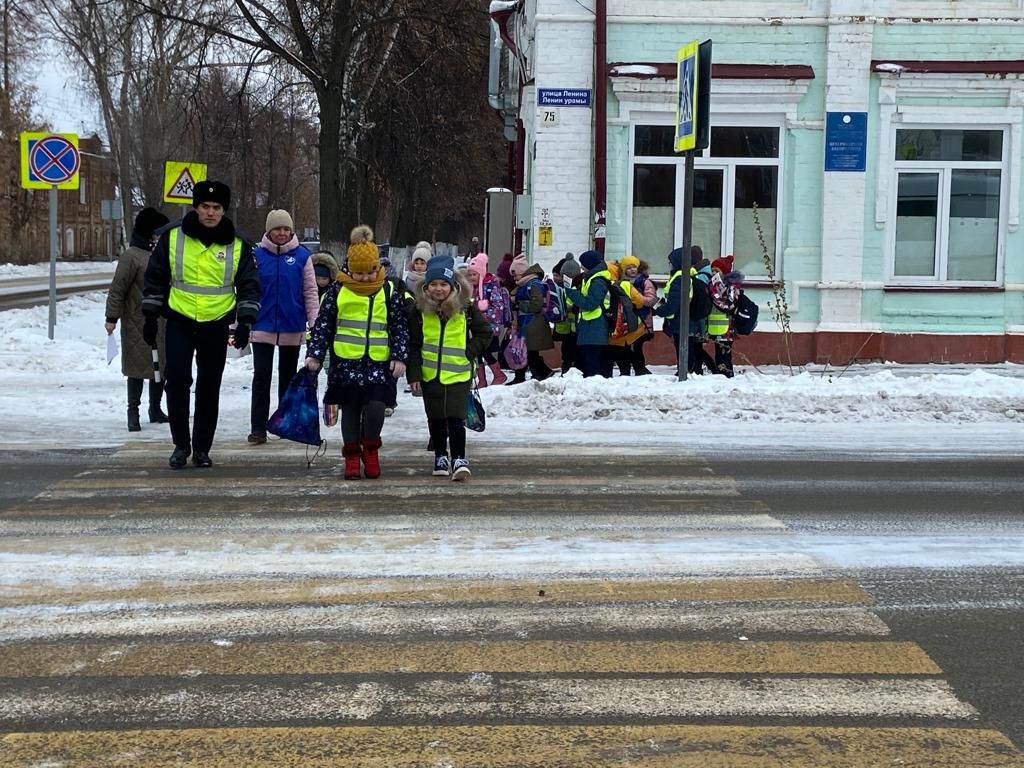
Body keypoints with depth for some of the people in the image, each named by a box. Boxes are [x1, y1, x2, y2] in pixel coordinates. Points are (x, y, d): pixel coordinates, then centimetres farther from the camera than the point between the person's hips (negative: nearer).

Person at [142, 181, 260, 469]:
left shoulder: (238, 246, 0)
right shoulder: (172, 239, -2)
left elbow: (249, 286, 5)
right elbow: (155, 279, 5)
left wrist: (245, 323, -5)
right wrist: (150, 318, 3)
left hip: (217, 327, 1)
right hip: (179, 324, -1)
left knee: (209, 389, 6)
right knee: (177, 384, -6)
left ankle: (202, 448, 16)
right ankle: (181, 445, 7)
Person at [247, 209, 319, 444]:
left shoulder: (301, 256, -1)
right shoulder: (257, 255, -1)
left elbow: (310, 292, 1)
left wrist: (314, 324, -4)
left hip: (292, 328, 1)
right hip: (263, 326, -1)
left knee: (288, 377, 13)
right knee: (261, 376, -5)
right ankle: (258, 428, -4)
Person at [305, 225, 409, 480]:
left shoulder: (389, 292, 3)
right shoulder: (338, 290, 2)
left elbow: (401, 326, 6)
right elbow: (323, 323, 5)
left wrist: (400, 356, -2)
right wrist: (315, 354, -1)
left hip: (378, 362, -1)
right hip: (346, 361, 1)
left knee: (375, 406, -12)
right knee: (350, 409, 6)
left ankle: (371, 448, 12)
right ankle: (352, 455, 18)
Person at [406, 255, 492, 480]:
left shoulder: (466, 308, -4)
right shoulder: (421, 310, -1)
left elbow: (485, 333, 6)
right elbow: (413, 345, 3)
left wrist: (469, 352, -5)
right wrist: (414, 373, -1)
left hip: (458, 373, -2)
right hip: (430, 374, 3)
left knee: (455, 417, -11)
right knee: (436, 419, 11)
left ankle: (459, 459, -7)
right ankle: (440, 456, 26)